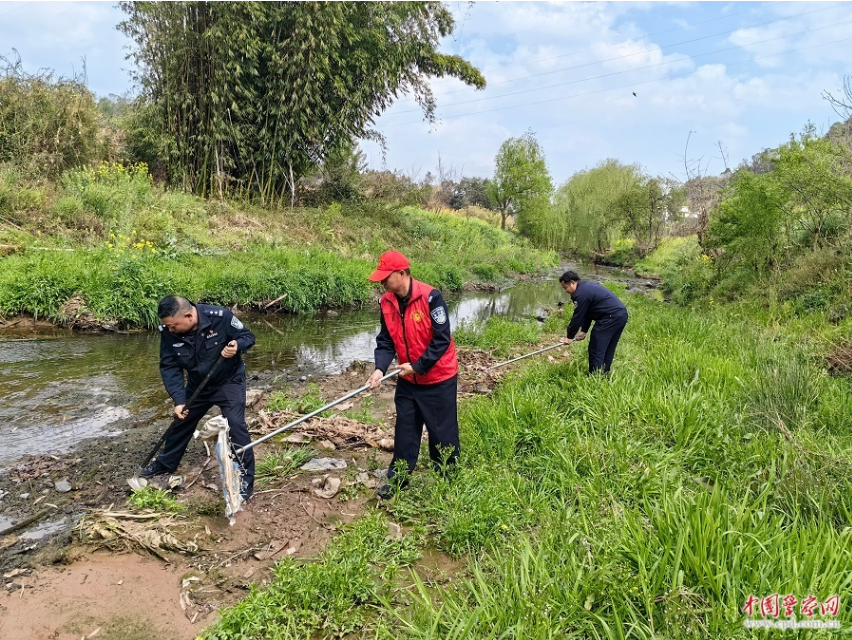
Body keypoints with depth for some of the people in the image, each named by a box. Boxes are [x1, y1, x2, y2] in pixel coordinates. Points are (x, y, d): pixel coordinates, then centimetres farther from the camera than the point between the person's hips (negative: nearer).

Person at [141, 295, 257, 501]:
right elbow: (169, 367, -13)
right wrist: (178, 399, -23)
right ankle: (165, 463, 45)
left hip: (229, 382, -4)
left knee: (236, 426, -15)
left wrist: (237, 345, -40)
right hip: (197, 385, 5)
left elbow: (247, 336, -16)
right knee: (181, 421, 18)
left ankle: (246, 480, -2)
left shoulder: (220, 317, -30)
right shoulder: (168, 332, -19)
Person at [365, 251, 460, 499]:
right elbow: (386, 341, 2)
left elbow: (442, 339, -20)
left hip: (438, 379, -5)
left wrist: (417, 366, -18)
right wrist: (380, 369, -15)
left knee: (442, 432, 7)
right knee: (405, 430, 14)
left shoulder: (430, 297, -21)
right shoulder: (387, 302, -2)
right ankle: (397, 478, 27)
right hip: (408, 380, 6)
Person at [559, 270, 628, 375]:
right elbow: (587, 313, 21)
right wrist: (583, 331, 16)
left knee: (596, 350, -3)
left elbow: (577, 317, -9)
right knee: (608, 351, 17)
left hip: (611, 318, -11)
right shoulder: (587, 287, 19)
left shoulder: (581, 294, -14)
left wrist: (570, 337, 2)